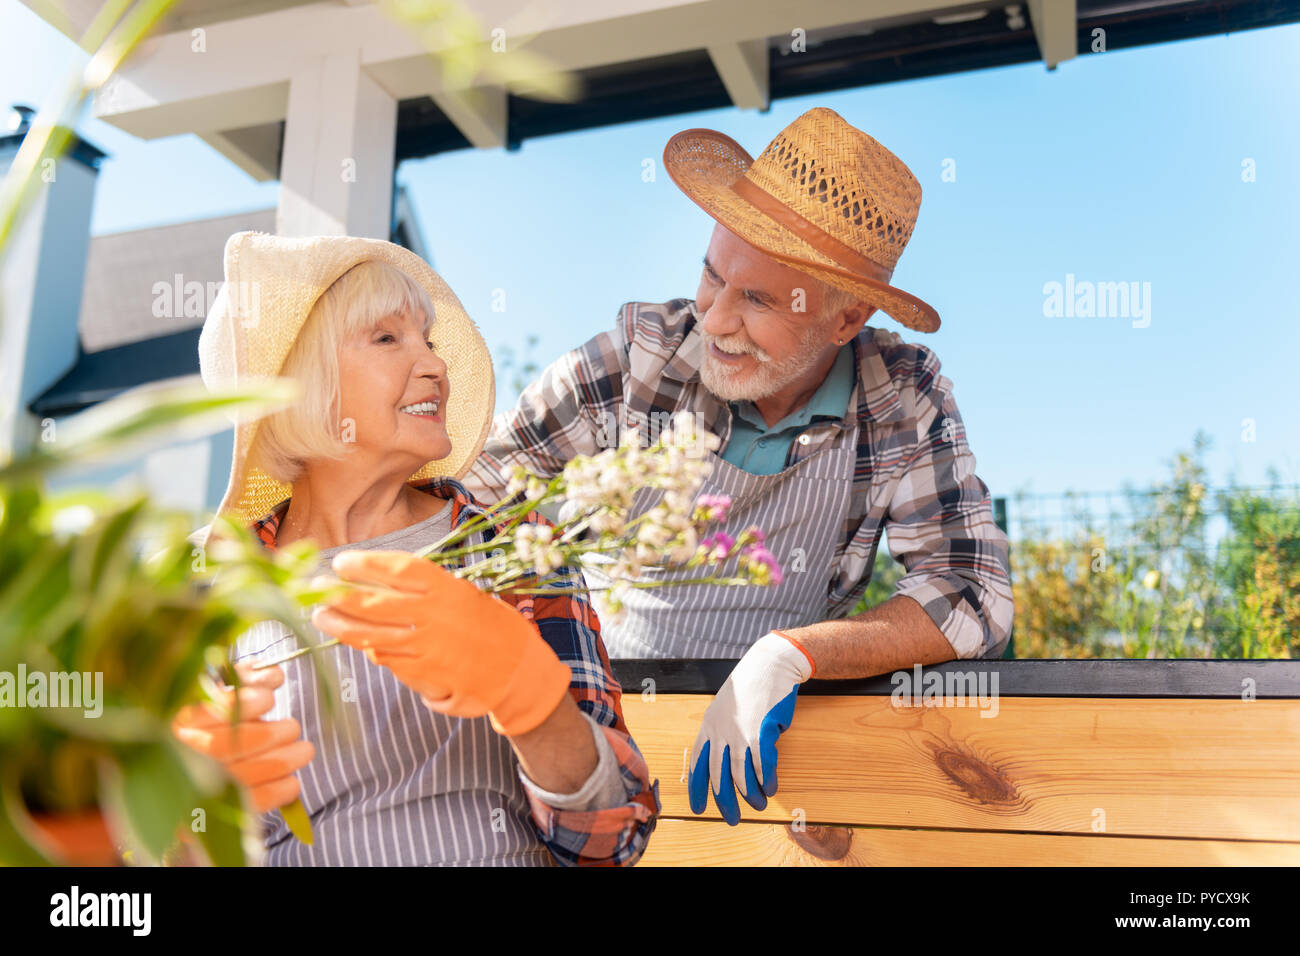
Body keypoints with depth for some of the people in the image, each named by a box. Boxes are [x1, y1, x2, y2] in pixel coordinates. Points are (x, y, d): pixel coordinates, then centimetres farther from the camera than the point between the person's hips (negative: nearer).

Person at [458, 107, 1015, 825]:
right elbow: (468, 498, -1)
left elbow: (974, 595, -11)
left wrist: (786, 654, -25)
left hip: (768, 739, 1)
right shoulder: (638, 354, -9)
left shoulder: (904, 402, -6)